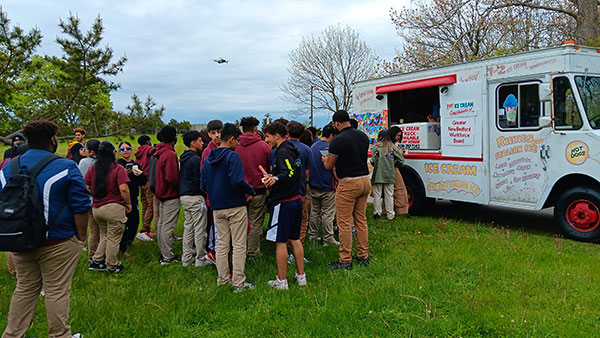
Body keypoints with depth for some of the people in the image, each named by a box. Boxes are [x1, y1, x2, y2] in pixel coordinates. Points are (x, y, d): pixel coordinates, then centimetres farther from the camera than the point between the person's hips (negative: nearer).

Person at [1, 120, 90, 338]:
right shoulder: (66, 168, -12)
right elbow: (80, 208, -12)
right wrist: (81, 238, -2)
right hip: (58, 242, -5)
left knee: (25, 288, 19)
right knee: (57, 291, 6)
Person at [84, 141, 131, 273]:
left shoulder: (92, 169, 4)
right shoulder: (118, 169, -12)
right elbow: (123, 189, -19)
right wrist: (128, 203, -6)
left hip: (96, 208, 6)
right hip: (114, 208, -5)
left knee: (104, 236, 23)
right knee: (113, 239, 7)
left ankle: (96, 261, 20)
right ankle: (112, 266, 17)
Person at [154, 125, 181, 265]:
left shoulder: (160, 153, 9)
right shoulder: (170, 154, -20)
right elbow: (172, 177, -24)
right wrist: (180, 186, -9)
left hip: (161, 193, 10)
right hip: (171, 196, -10)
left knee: (161, 224, 14)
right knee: (168, 226, -5)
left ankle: (163, 253, 25)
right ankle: (168, 257, 1)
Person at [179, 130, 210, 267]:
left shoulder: (183, 158, 13)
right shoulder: (195, 159, -16)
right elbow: (199, 181, -16)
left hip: (184, 196, 9)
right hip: (195, 197, -9)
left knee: (188, 227, 14)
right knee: (199, 229, -1)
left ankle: (186, 257, 19)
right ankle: (200, 259, 6)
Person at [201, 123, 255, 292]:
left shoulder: (209, 158, 8)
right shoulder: (233, 156, -14)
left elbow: (203, 184, 11)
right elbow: (237, 181, -25)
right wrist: (251, 191, -9)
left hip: (217, 207, 7)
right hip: (235, 206, -7)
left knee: (222, 244, 15)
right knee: (239, 245, 1)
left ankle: (223, 278, 23)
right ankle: (238, 282, 6)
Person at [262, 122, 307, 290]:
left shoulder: (283, 152, -15)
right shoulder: (292, 149, 15)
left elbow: (291, 173, -29)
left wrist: (276, 178, -44)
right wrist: (274, 177, 29)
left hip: (283, 202, -10)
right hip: (296, 199, 10)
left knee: (280, 241, -1)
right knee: (295, 239, 15)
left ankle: (282, 281, 6)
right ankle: (301, 276, 22)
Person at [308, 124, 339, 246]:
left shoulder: (313, 147, 8)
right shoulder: (329, 147, -14)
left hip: (313, 186, 7)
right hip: (327, 186, -7)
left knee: (314, 212, 14)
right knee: (328, 214, 1)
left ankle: (312, 235, 20)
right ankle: (328, 239, 6)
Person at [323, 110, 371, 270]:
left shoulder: (338, 140, -13)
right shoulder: (363, 136, 8)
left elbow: (329, 166, -8)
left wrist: (325, 160, 16)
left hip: (348, 184, -7)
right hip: (365, 180, 7)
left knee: (344, 222, -1)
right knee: (361, 220, 15)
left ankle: (345, 260, 3)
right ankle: (363, 256, 21)